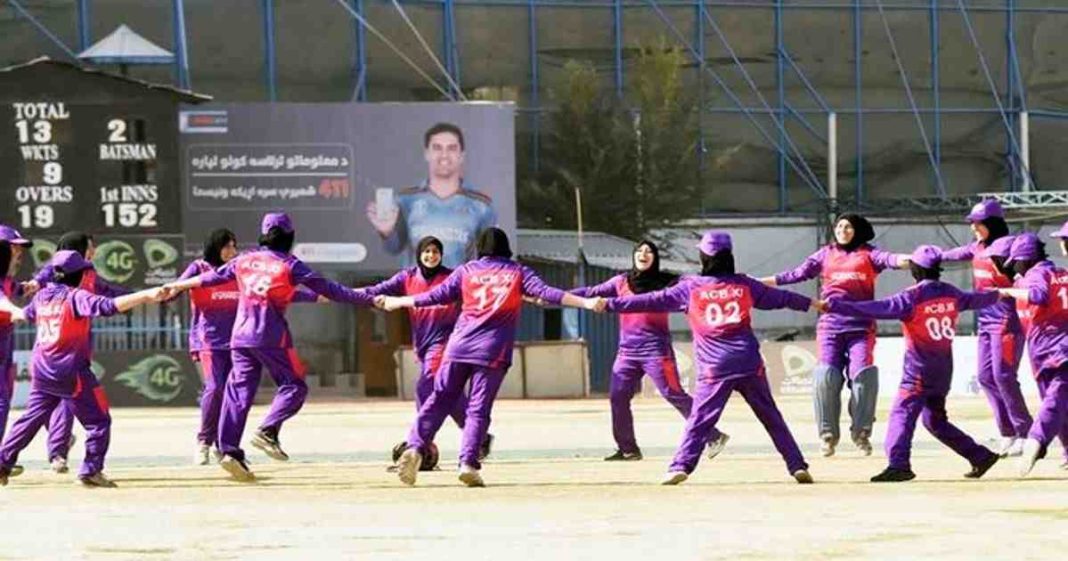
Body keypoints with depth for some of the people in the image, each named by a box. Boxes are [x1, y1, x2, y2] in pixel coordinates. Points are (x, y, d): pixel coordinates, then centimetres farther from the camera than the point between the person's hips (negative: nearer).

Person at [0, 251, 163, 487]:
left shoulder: (42, 296, 8)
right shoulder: (76, 297, -13)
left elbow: (27, 314, 30)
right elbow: (110, 306, -27)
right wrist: (147, 296, -32)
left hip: (42, 372, 7)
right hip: (72, 372, -7)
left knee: (31, 419, 17)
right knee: (98, 421, 2)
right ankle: (91, 470, -5)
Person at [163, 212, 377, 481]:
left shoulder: (245, 260, 10)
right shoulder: (289, 265, -3)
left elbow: (213, 277, 21)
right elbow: (328, 289, -4)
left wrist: (179, 286, 36)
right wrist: (369, 300, -2)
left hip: (240, 337, 5)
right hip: (272, 338, -5)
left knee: (239, 391, 5)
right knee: (294, 386, 6)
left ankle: (229, 449, -5)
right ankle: (268, 431, -14)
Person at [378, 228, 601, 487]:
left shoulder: (467, 270, 11)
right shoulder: (518, 272, 8)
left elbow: (437, 296, 10)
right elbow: (546, 293, -5)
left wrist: (396, 302, 21)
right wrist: (585, 303, -8)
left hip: (458, 347, 1)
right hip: (493, 351, -1)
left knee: (439, 400, 8)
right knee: (479, 409, 1)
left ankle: (416, 448, -9)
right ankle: (468, 463, -12)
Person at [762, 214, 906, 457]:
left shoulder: (868, 254, 9)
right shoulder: (825, 255, 17)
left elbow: (890, 259, -9)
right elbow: (797, 274, 17)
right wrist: (759, 282, 13)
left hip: (861, 326, -2)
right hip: (830, 325, 2)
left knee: (863, 374, -13)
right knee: (826, 376, -9)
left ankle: (861, 432, 0)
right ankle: (827, 434, 2)